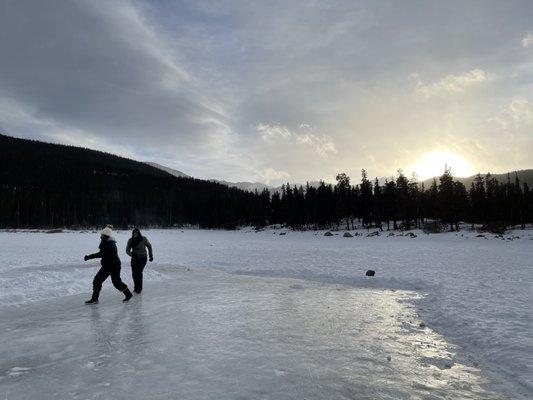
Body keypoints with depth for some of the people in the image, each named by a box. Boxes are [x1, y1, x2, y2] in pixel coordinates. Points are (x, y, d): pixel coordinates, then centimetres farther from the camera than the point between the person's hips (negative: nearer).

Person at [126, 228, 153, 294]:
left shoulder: (143, 239, -12)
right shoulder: (130, 240, -6)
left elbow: (149, 246, 2)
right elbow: (127, 251, -3)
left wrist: (151, 256, 5)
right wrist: (132, 254, -22)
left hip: (142, 258, -3)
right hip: (134, 258, 3)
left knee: (139, 272, -15)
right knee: (134, 273, -3)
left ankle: (139, 288, -5)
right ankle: (136, 287, 17)